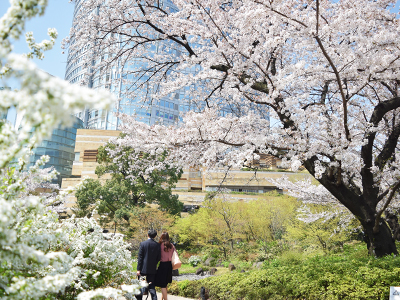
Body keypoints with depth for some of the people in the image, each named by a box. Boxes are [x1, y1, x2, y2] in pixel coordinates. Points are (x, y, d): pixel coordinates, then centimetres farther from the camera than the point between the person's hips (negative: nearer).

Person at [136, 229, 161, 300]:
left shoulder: (143, 244, -8)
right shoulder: (157, 245, -1)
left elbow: (140, 257, -8)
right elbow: (159, 258, 3)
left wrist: (138, 269, -7)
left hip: (143, 268, -2)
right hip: (152, 269, 2)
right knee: (151, 286, 9)